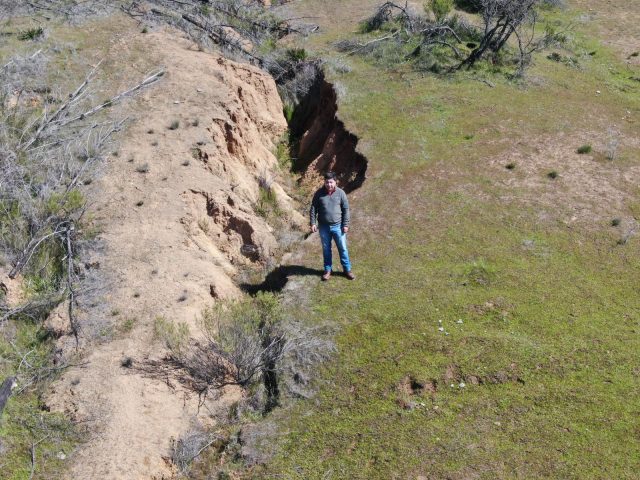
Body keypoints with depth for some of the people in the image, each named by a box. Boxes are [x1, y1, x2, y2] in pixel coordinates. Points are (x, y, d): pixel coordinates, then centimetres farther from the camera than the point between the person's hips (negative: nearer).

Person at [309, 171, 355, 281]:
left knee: (343, 248, 7)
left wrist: (345, 225, -4)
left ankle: (347, 270, 22)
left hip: (338, 226, -1)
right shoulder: (319, 193, -5)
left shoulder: (341, 193, -6)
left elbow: (346, 209, -1)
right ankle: (327, 270, 27)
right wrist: (313, 223, -5)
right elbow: (313, 209, 1)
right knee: (326, 249, 12)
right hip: (324, 227, 1)